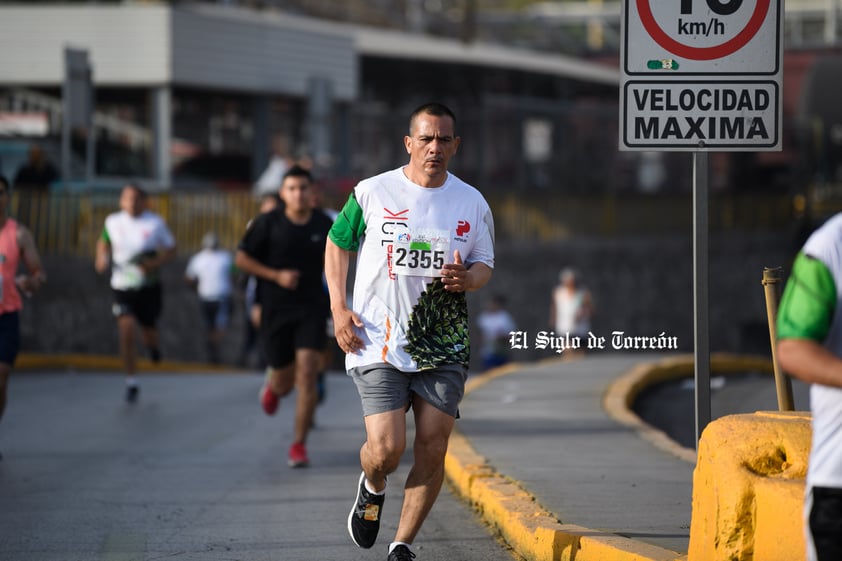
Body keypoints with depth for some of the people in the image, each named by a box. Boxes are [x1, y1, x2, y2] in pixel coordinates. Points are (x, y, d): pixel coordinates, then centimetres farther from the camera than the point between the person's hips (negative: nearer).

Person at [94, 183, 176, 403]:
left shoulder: (155, 223, -7)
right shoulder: (113, 222, -2)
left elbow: (171, 250, 0)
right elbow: (104, 242, 18)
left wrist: (155, 263, -19)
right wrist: (102, 258, -3)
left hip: (149, 287, 0)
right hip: (122, 286, 0)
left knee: (148, 332, 11)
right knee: (126, 329, -16)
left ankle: (152, 345, 53)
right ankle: (132, 382, -6)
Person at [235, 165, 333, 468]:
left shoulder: (324, 224, 2)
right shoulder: (268, 223, -6)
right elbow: (242, 259, -2)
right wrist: (276, 275, -13)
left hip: (311, 309, 1)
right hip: (275, 309, -1)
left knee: (307, 375, -13)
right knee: (284, 382, 6)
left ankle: (299, 445, -5)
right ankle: (272, 384, 47)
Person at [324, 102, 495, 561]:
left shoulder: (472, 203, 4)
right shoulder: (372, 193, -2)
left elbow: (485, 264, 13)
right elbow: (337, 244, 10)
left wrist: (467, 278, -11)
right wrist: (339, 307, -1)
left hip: (443, 347, 2)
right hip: (378, 345, -2)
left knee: (432, 451, -4)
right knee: (386, 450, -12)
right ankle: (372, 487, 24)